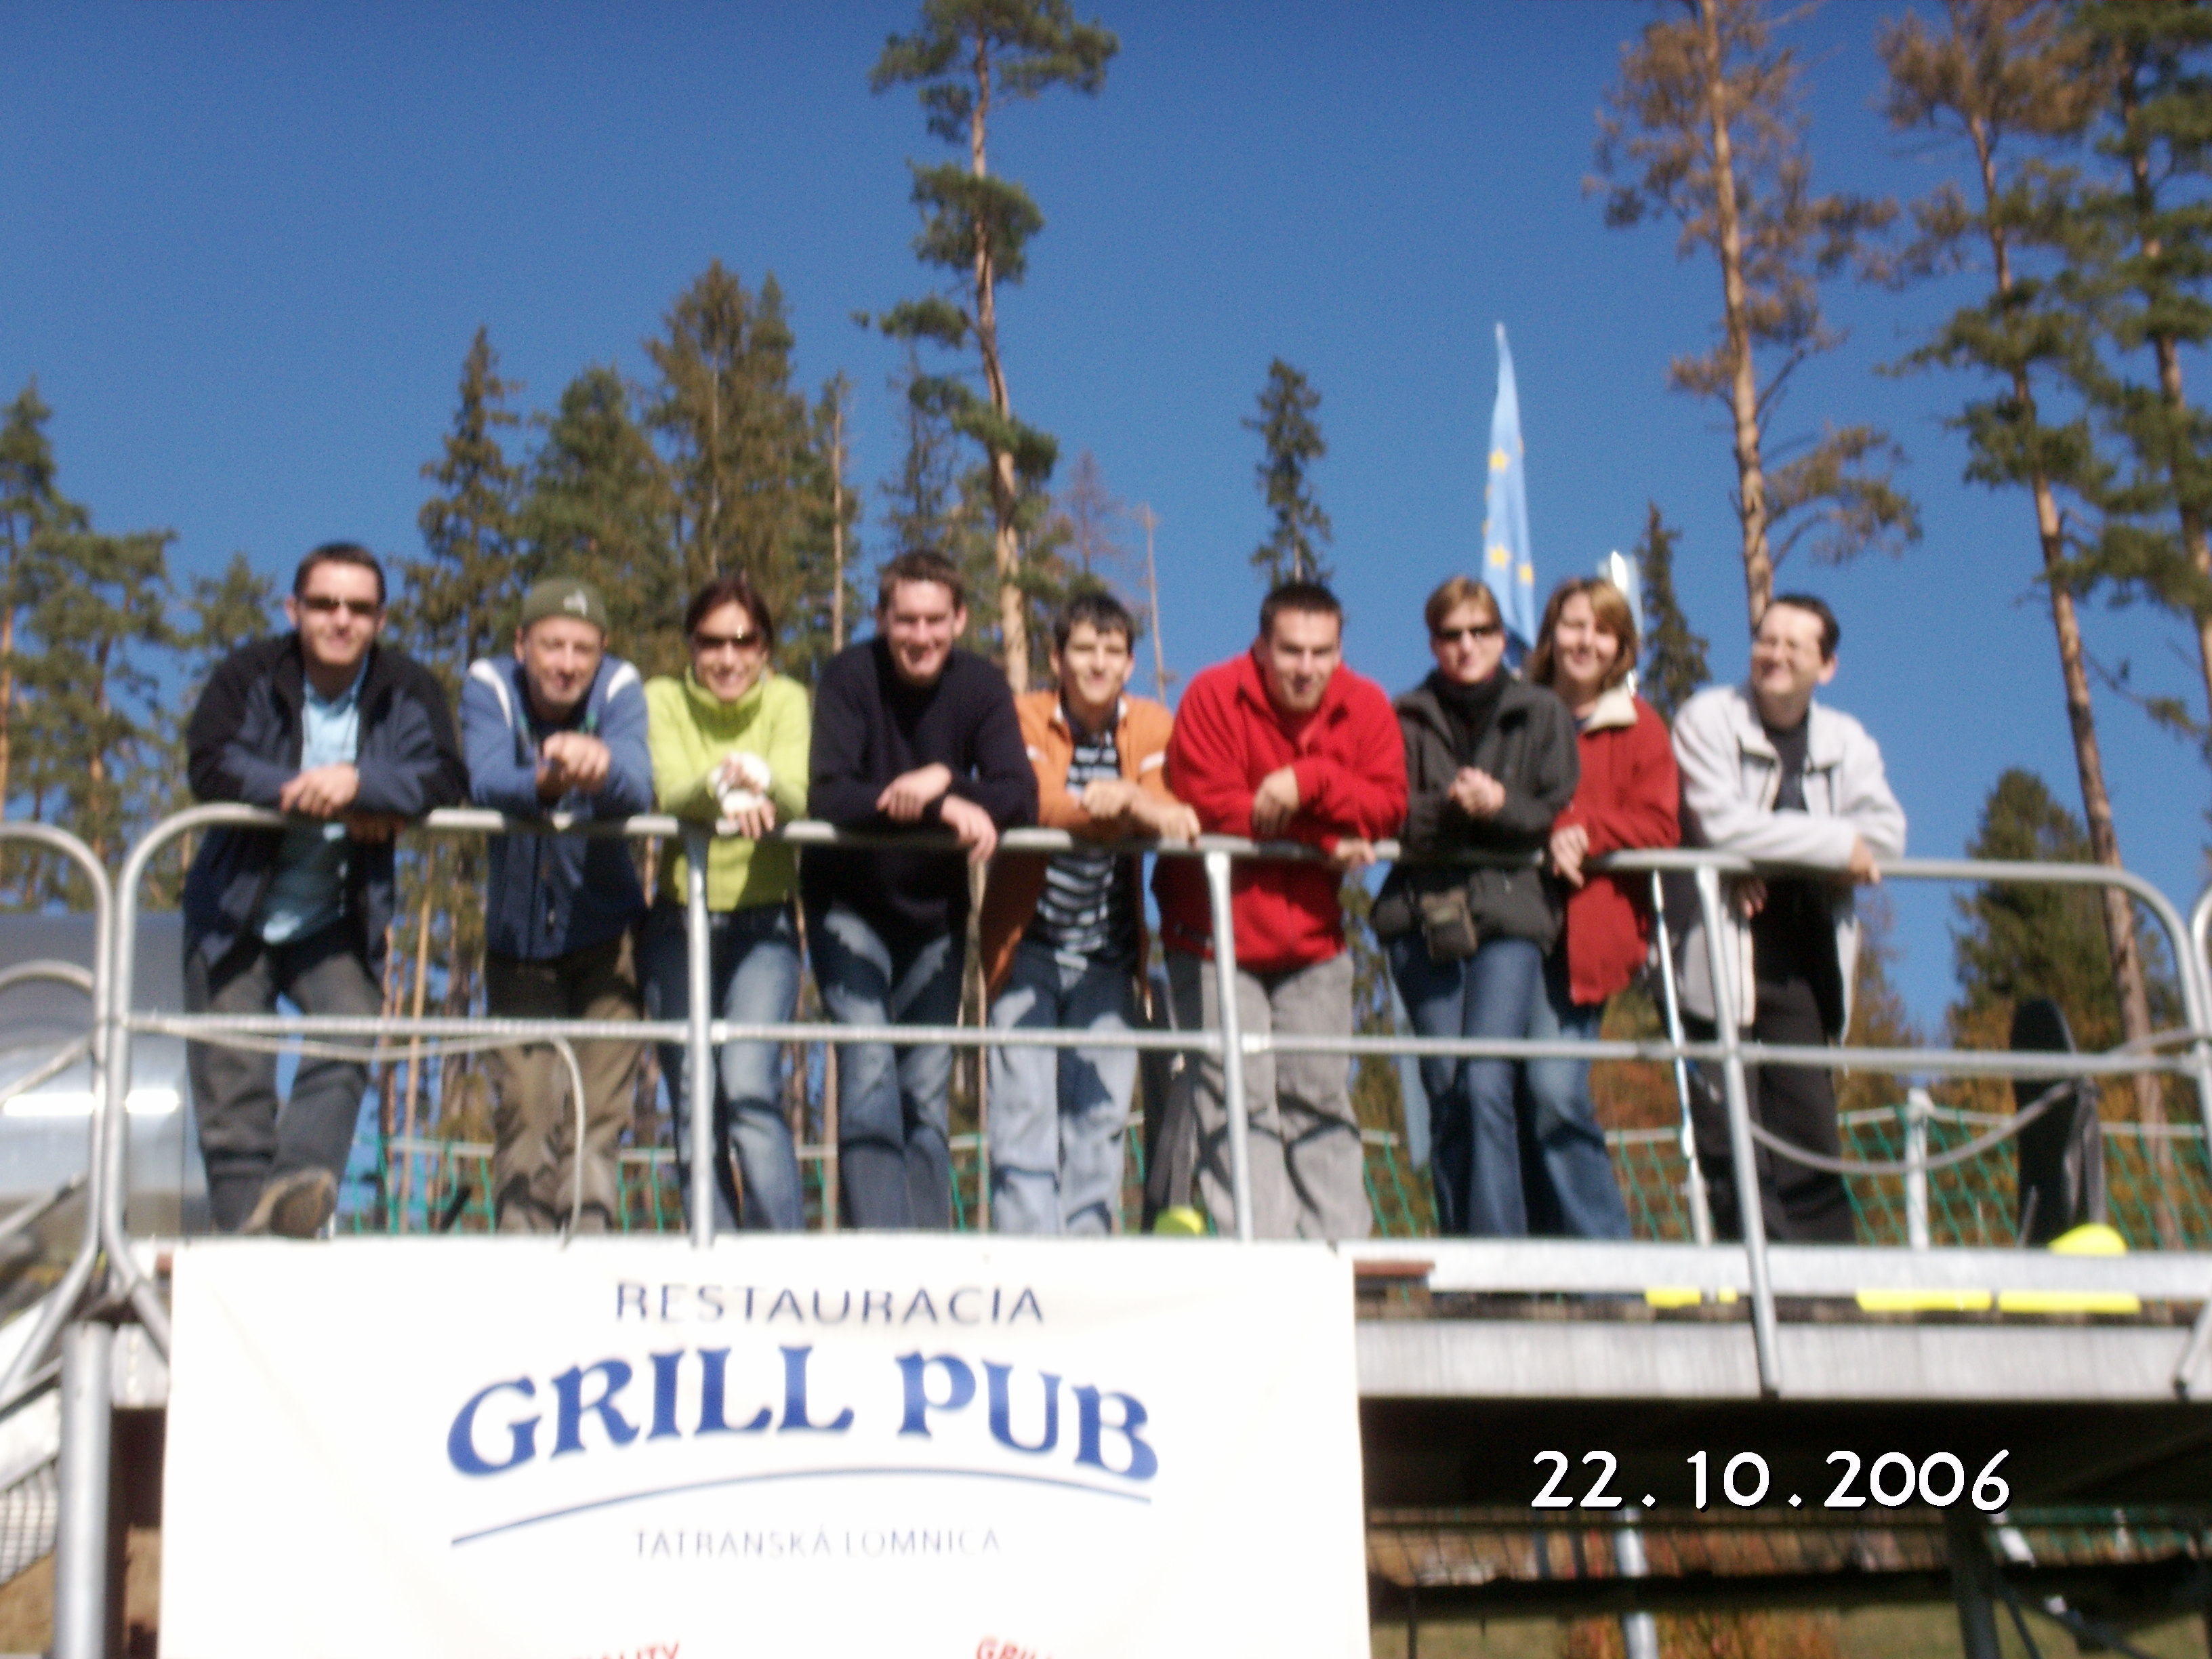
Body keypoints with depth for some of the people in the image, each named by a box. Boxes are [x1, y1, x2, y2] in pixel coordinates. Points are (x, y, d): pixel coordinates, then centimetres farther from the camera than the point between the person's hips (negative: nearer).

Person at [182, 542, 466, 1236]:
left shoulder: (408, 691, -2)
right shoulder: (249, 676, -5)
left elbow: (445, 780, -17)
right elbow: (210, 764, -18)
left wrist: (359, 782, -33)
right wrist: (316, 796, -26)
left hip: (338, 919, 0)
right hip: (236, 910, 0)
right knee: (230, 1073, -3)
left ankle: (299, 1184, -30)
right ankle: (244, 1213, 3)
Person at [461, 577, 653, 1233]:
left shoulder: (620, 688, -11)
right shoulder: (488, 686, -10)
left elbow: (638, 789, -29)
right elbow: (485, 783, -28)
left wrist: (601, 768, -54)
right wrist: (545, 784, -50)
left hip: (603, 931, -1)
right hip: (518, 937, 1)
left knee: (599, 1116, -7)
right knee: (523, 1115, 0)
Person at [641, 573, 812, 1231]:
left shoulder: (786, 702, 0)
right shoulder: (664, 700, -1)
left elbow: (797, 795, -19)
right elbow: (669, 789, -20)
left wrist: (756, 774, -42)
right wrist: (722, 786, -42)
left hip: (764, 925, -1)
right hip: (679, 923, 2)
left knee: (748, 1085, -18)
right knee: (692, 1104, 2)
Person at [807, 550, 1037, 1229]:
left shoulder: (981, 687, -7)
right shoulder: (850, 677, -16)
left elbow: (1020, 797, -16)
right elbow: (829, 795, -27)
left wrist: (944, 780, -33)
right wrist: (944, 808, -34)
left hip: (935, 910, 3)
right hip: (850, 904, -3)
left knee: (928, 1090, 7)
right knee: (869, 1071, -16)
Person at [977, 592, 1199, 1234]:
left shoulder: (1151, 727, 2)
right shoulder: (1026, 717, -5)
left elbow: (1167, 812, -14)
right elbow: (1031, 802, -23)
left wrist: (1126, 796, -36)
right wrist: (1134, 811, -36)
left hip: (1107, 954, 3)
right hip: (1030, 946, -2)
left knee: (1101, 1112, 3)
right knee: (1024, 1109, -7)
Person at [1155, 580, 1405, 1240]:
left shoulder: (1364, 706, 0)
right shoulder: (1215, 696, -13)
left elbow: (1388, 803, -9)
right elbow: (1214, 808, -21)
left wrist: (1309, 781, -25)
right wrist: (1329, 839, -18)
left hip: (1313, 939, 4)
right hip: (1218, 937, -4)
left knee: (1322, 1100, 9)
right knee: (1238, 1105, -5)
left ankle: (1340, 1247, 15)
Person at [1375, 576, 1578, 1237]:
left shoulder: (1542, 715, 12)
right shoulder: (1409, 718, 11)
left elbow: (1559, 816, 4)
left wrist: (1499, 806, -13)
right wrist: (1448, 809, -17)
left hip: (1510, 915, -1)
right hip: (1423, 915, 1)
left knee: (1486, 1087, -15)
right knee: (1445, 1092, 1)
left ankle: (1500, 1250, -15)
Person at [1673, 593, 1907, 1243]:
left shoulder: (1847, 741, 13)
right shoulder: (1708, 718, -1)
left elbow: (1886, 832, -2)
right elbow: (1720, 825, -15)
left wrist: (1774, 857, -15)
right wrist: (1837, 844, -11)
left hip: (1802, 961, 4)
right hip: (1721, 954, -4)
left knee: (1809, 1127, 2)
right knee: (1731, 1138, -5)